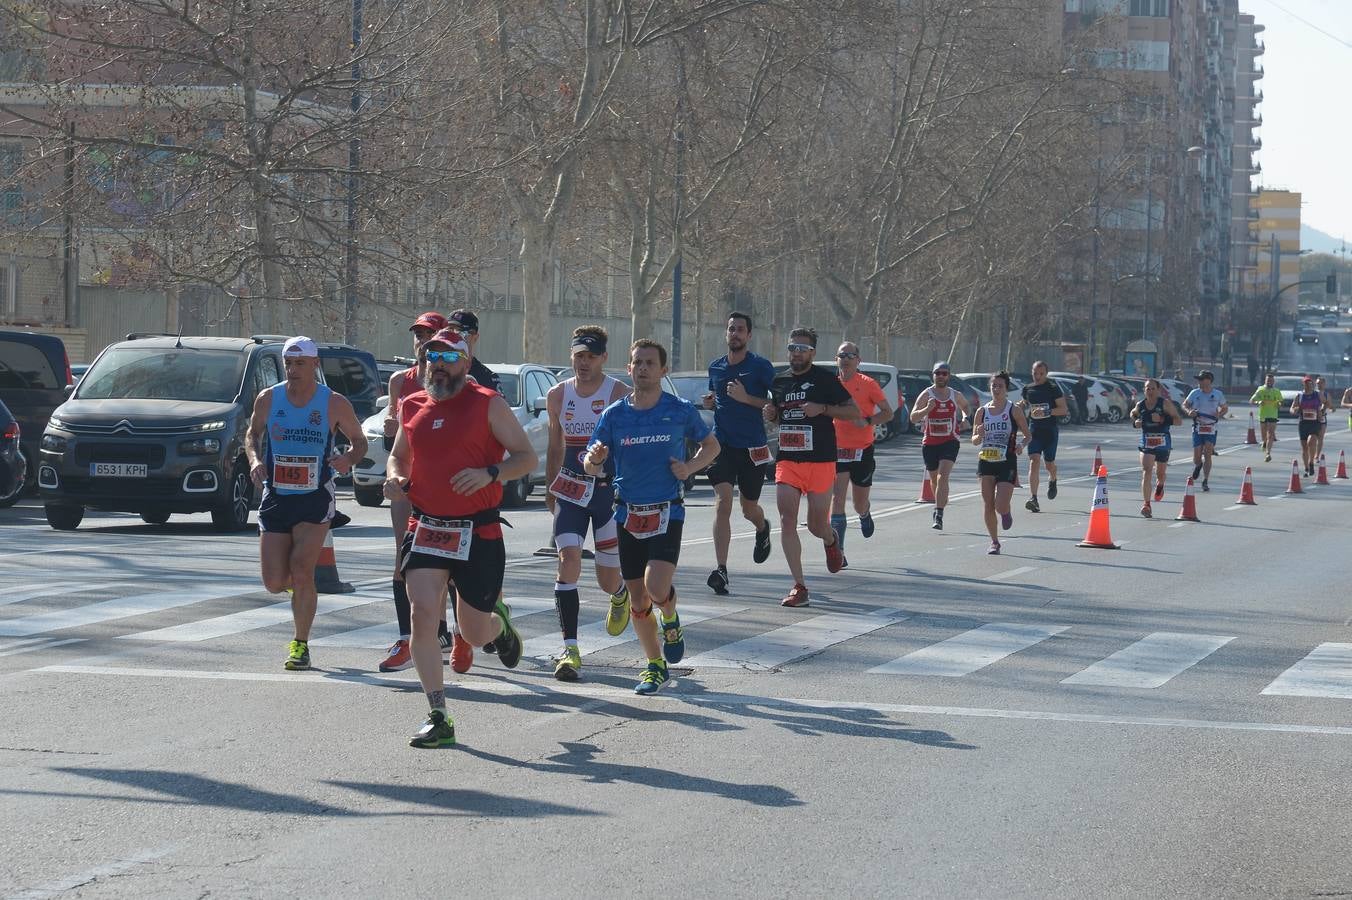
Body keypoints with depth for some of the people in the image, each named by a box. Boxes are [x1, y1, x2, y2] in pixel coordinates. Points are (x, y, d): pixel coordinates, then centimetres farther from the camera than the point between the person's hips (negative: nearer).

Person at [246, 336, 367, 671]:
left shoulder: (334, 404, -6)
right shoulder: (268, 399, 0)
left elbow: (359, 441, 6)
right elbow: (252, 435, 16)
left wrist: (348, 459, -17)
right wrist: (255, 459, -5)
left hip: (315, 499, -3)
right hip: (275, 497, 3)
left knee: (301, 571, -16)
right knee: (274, 583, -1)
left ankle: (301, 645, 0)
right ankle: (298, 582, 37)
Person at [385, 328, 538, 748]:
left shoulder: (488, 404, -4)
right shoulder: (412, 407, 9)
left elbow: (527, 457, -4)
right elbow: (399, 454, 25)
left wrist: (490, 474, -22)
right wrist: (395, 477, 2)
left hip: (477, 531, -3)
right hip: (425, 527, 3)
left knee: (475, 633, 5)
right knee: (422, 612, -15)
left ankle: (499, 622, 45)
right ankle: (438, 718, -9)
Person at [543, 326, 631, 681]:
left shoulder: (619, 394, -8)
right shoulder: (558, 395, 5)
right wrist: (550, 489, 20)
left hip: (611, 490, -2)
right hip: (571, 490, 2)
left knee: (608, 580, 7)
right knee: (568, 560, -17)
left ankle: (621, 594, 47)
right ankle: (570, 649, -18)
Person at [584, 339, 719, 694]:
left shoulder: (681, 411, -3)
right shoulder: (614, 414, 1)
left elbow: (711, 445, 13)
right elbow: (592, 468, 3)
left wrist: (690, 468, -6)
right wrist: (594, 459, -21)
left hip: (667, 512, -3)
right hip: (628, 514, 3)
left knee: (657, 587, -21)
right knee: (637, 599, 6)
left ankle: (671, 619, 14)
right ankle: (656, 665, 23)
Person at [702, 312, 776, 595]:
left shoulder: (761, 366, -5)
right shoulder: (715, 367, 9)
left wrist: (746, 398, -18)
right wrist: (709, 402, 2)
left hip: (752, 447, -2)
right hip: (722, 444, 2)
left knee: (749, 508, 11)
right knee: (723, 503, -14)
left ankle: (762, 529, 49)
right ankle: (721, 569, -19)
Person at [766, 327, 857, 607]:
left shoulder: (825, 379, -4)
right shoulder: (779, 382, 11)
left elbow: (854, 411, -4)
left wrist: (822, 408, -18)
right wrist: (770, 414, 4)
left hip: (821, 461, -4)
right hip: (787, 459, 4)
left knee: (817, 525, 4)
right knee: (787, 519, -12)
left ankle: (831, 541, 43)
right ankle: (799, 586, -9)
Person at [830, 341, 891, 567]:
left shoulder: (868, 384, -4)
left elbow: (888, 413, -3)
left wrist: (867, 421, -18)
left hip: (862, 450, -1)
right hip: (837, 449, 1)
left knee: (859, 504, 11)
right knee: (837, 498, -13)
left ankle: (865, 516, 50)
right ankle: (838, 553, -15)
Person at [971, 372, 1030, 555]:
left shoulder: (1014, 411, -3)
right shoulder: (982, 411, 5)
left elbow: (1028, 435, 3)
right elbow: (974, 440, 9)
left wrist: (1021, 445, -18)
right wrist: (979, 436, -14)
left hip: (1007, 463, -3)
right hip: (986, 462, 3)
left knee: (1001, 506, -13)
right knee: (988, 506, 3)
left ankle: (1006, 513, 25)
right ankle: (994, 542, 19)